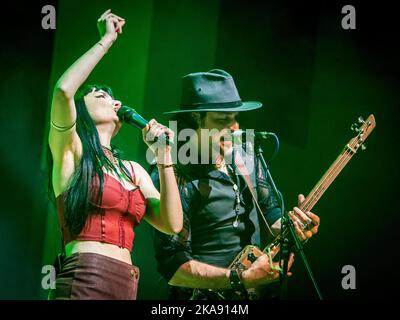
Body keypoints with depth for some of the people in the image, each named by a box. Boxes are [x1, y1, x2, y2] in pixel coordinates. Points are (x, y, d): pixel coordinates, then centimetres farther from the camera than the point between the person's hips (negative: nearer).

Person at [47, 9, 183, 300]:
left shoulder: (133, 170, 20)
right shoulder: (70, 151, 5)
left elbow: (172, 225, 9)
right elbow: (64, 89, -14)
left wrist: (164, 156, 3)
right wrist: (107, 39, -1)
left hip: (127, 286, 6)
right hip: (82, 282, -6)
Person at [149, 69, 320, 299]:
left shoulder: (246, 159, 6)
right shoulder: (173, 177, -13)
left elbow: (270, 217, 17)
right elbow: (172, 266, -16)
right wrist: (242, 279, -20)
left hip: (256, 292, 6)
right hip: (205, 296, -6)